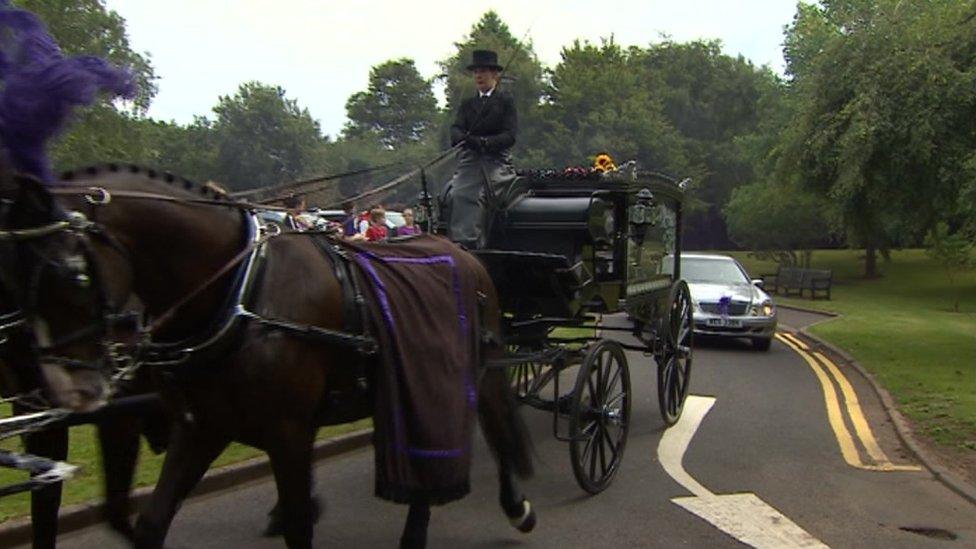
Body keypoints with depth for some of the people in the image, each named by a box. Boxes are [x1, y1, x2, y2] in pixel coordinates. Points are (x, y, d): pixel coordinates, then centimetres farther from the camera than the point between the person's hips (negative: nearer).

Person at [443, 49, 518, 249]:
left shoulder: (506, 101, 9)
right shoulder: (467, 104, 22)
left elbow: (510, 135, -3)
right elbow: (455, 129, 7)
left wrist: (485, 142, -19)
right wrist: (465, 139, -18)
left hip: (497, 162, -3)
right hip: (469, 162, 3)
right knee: (458, 197, -20)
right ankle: (462, 246, -27)